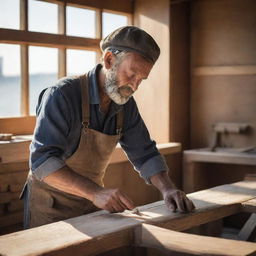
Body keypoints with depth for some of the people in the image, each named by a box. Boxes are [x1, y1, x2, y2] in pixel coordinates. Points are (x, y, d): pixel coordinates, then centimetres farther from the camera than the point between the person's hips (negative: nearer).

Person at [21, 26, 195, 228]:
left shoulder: (126, 105, -1)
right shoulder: (62, 95, -21)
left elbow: (145, 154, 4)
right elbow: (42, 161, -29)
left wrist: (168, 189, -16)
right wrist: (96, 192, -41)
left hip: (92, 205, 6)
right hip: (50, 207, -6)